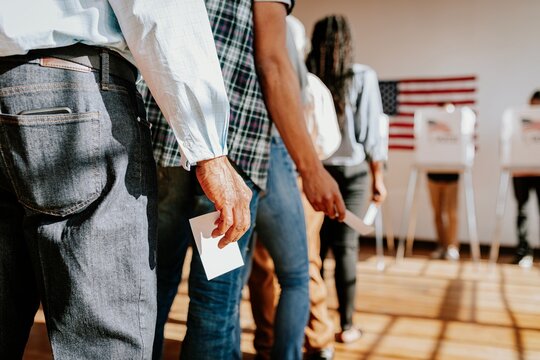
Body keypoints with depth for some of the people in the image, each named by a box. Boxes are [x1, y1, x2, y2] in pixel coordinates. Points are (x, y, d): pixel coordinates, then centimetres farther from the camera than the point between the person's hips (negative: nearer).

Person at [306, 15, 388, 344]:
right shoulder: (363, 77, -2)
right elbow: (372, 131, -4)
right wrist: (378, 176, 3)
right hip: (350, 171, -2)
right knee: (346, 245, 3)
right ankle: (346, 325, 12)